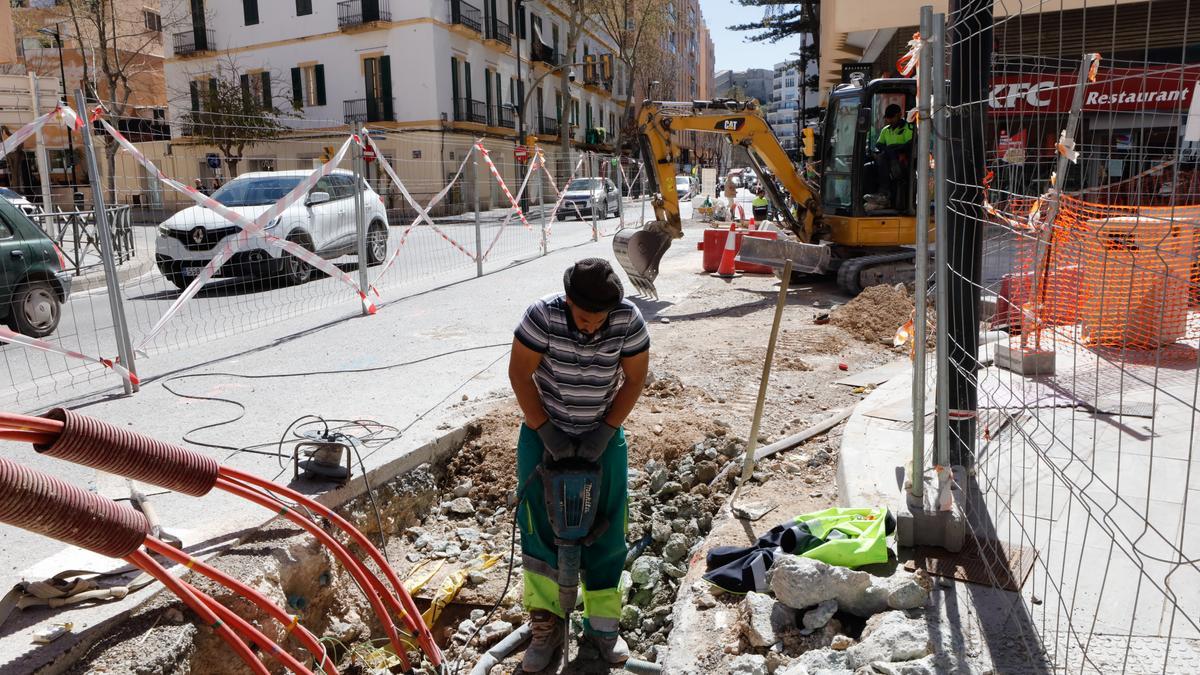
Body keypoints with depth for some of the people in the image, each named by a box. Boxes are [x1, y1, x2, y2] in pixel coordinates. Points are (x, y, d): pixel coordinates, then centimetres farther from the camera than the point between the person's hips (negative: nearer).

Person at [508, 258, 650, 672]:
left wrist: (605, 431, -15)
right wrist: (545, 431, -18)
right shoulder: (543, 314, -24)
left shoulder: (628, 320, -19)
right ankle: (546, 622, 17)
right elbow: (519, 373, -16)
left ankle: (602, 624, 23)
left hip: (603, 436, 1)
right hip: (544, 432, -1)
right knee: (538, 525, 0)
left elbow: (634, 379, -9)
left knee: (605, 530, 6)